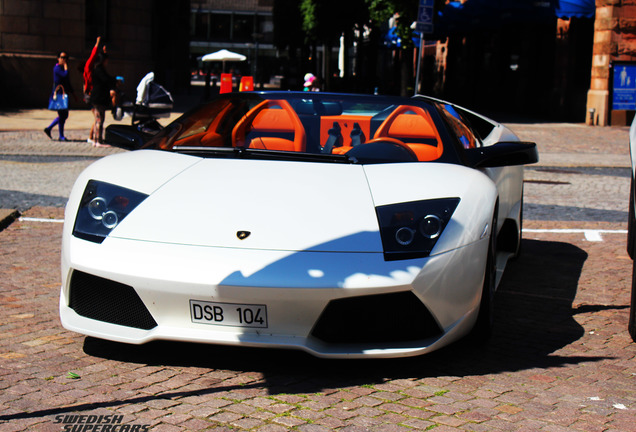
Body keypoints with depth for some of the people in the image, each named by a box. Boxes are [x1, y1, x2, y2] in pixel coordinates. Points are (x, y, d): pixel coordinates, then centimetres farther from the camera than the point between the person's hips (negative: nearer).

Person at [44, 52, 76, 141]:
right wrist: (65, 66, -15)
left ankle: (48, 128, 22)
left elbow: (68, 82, 25)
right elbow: (65, 75, -28)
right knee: (62, 115, -6)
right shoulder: (57, 68, -11)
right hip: (58, 94, -10)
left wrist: (72, 93, 24)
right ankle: (61, 136, 2)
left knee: (64, 115, 13)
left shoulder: (63, 68, 19)